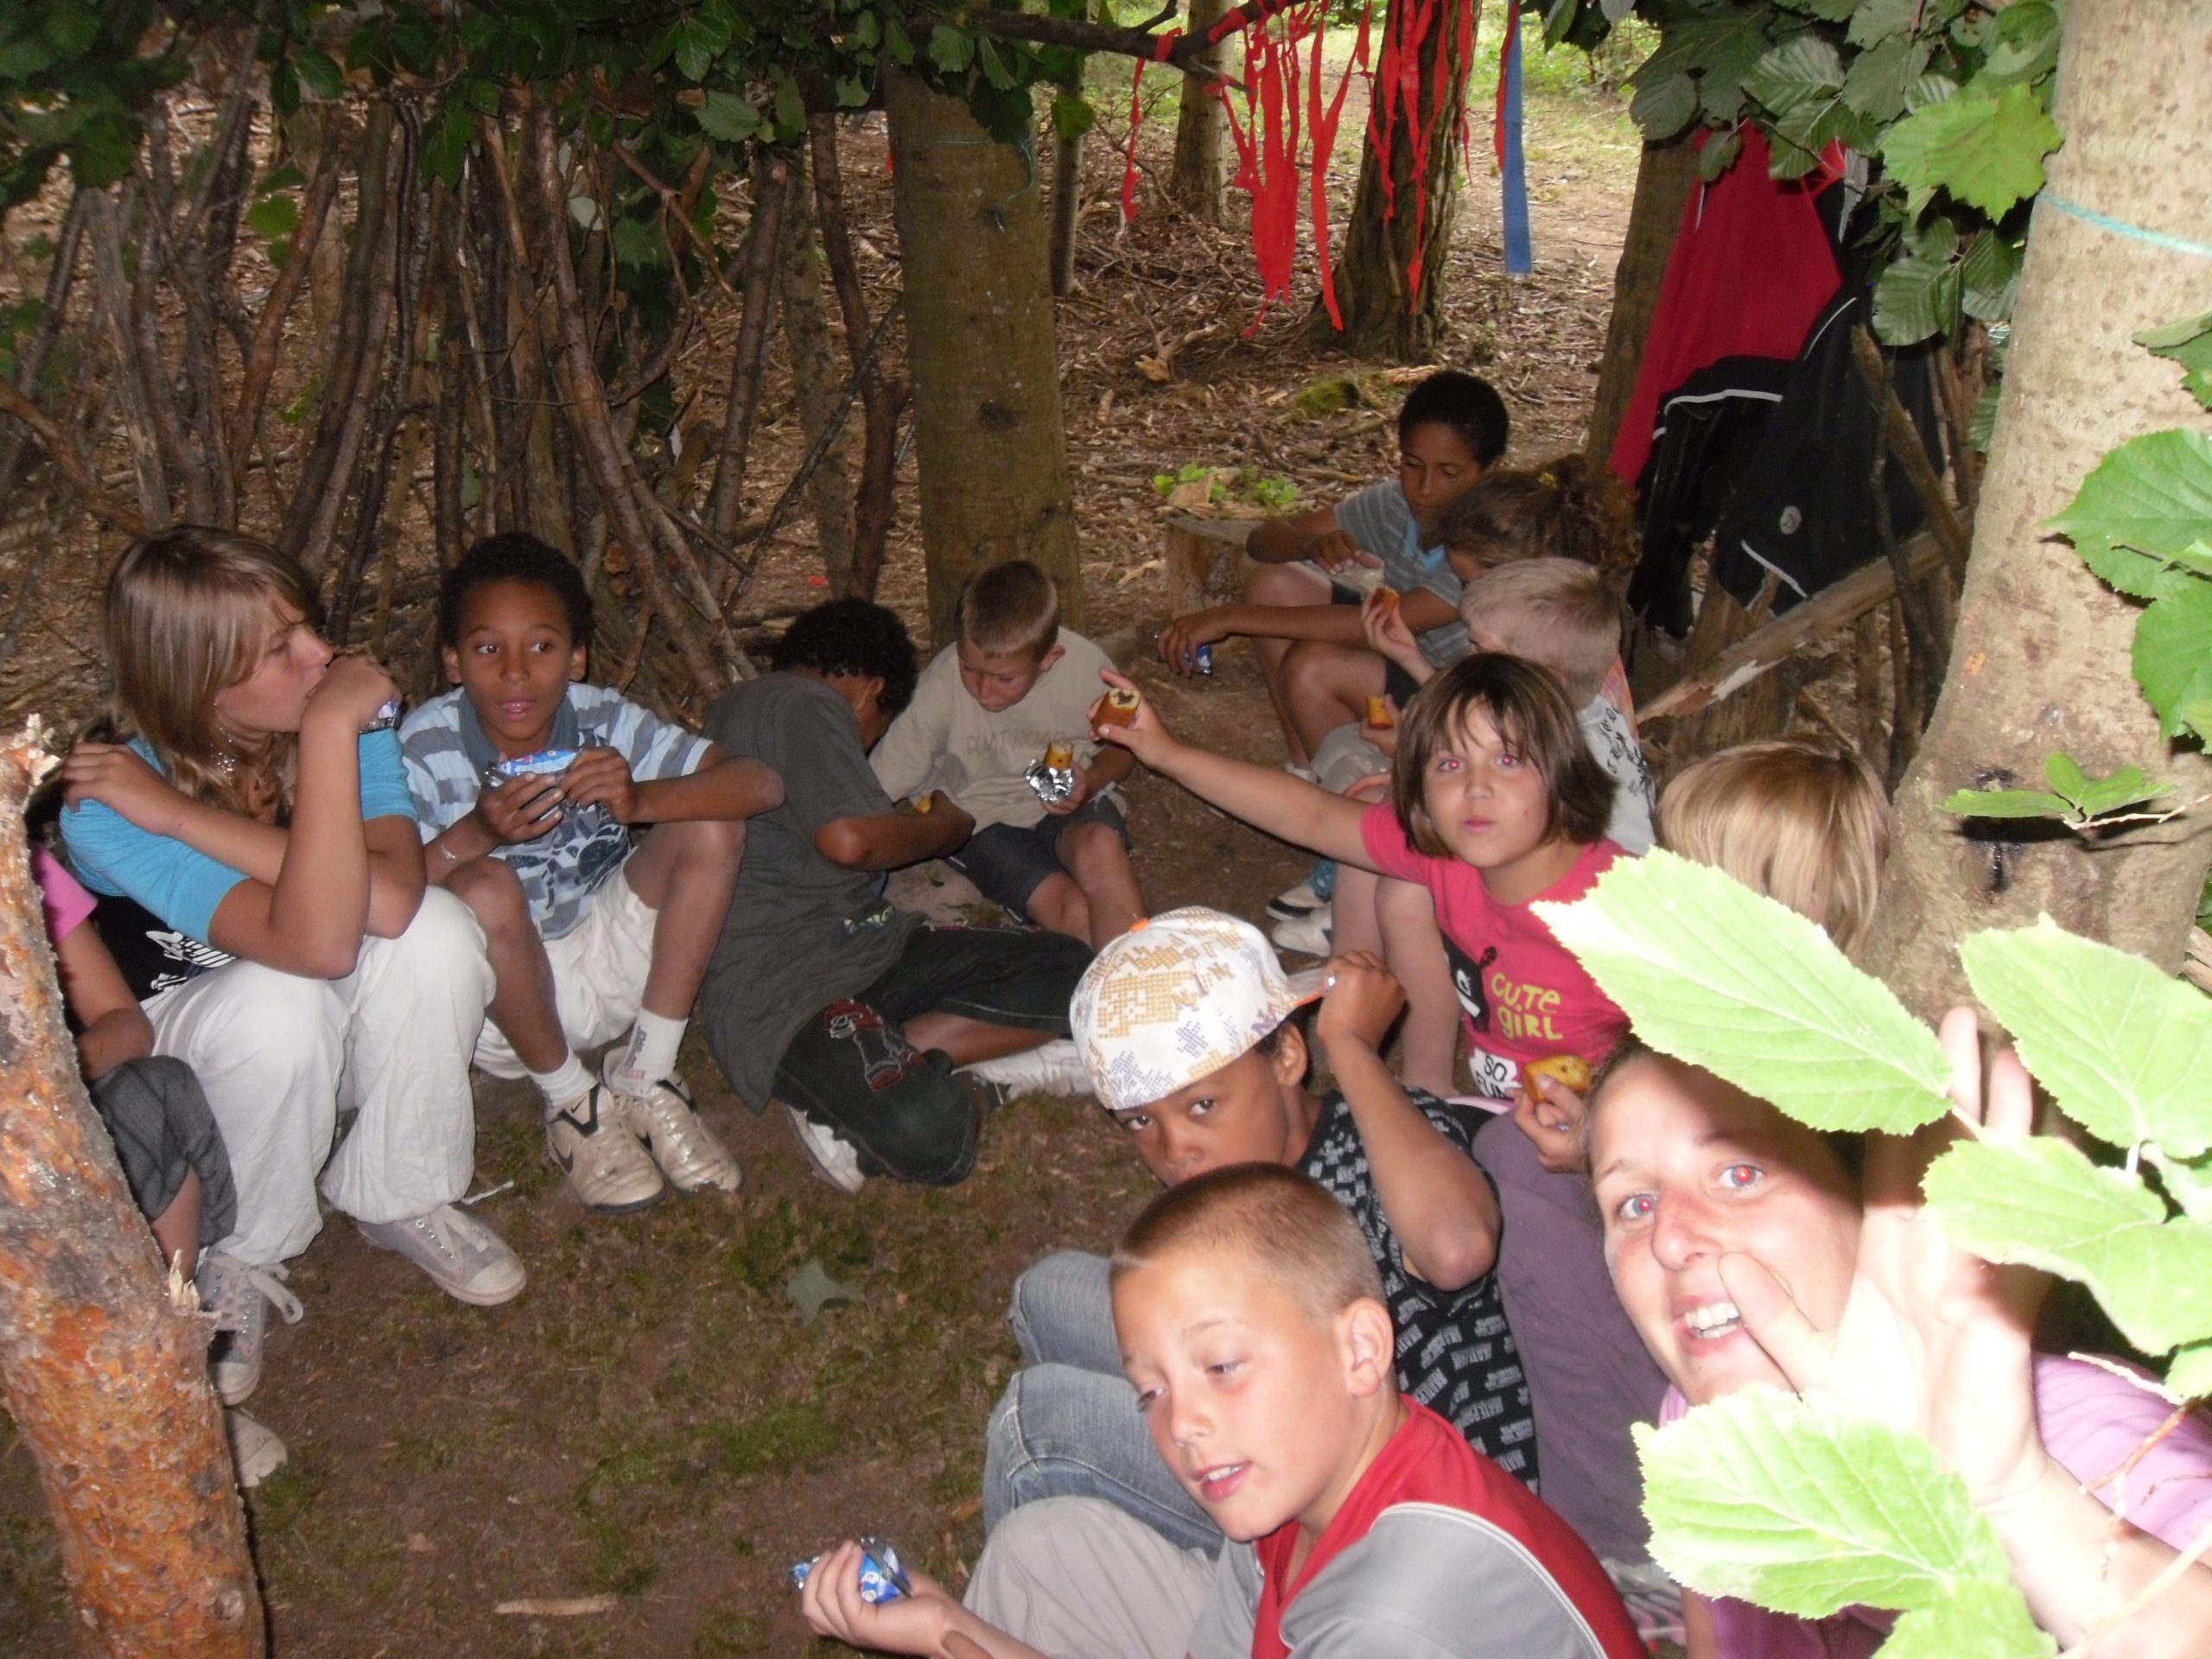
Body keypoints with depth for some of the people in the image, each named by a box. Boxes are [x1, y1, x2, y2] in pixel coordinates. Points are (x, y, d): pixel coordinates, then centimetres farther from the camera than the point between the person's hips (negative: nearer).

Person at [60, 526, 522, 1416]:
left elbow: (393, 899, -38)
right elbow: (315, 943, -45)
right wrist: (330, 731, -47)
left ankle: (398, 1202, -5)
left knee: (436, 930, -29)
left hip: (341, 1035, 3)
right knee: (281, 1000, -37)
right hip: (179, 1041, -3)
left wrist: (180, 813, -37)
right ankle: (236, 1260, -7)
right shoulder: (105, 808, -30)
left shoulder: (344, 712, -20)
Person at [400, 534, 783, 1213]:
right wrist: (473, 833, -40)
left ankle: (644, 1077, -6)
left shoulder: (603, 720, -14)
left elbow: (761, 783, -21)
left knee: (711, 824, -17)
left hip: (605, 956, 3)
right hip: (497, 993, -2)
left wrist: (640, 799, -36)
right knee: (483, 888, -33)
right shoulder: (422, 750, -19)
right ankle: (571, 1101, -8)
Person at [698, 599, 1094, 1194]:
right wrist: (944, 827, -1)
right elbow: (850, 838, -20)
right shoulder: (805, 705, -7)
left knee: (1067, 972, -7)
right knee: (928, 1133, -37)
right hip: (778, 985, -11)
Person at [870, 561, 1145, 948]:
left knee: (1101, 848, -35)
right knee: (1074, 913, -29)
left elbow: (1123, 747, 6)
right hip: (984, 820, -1)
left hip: (1071, 806, 1)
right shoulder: (943, 683, -18)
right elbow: (876, 787, -15)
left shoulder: (1086, 668, -14)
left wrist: (1092, 781, -15)